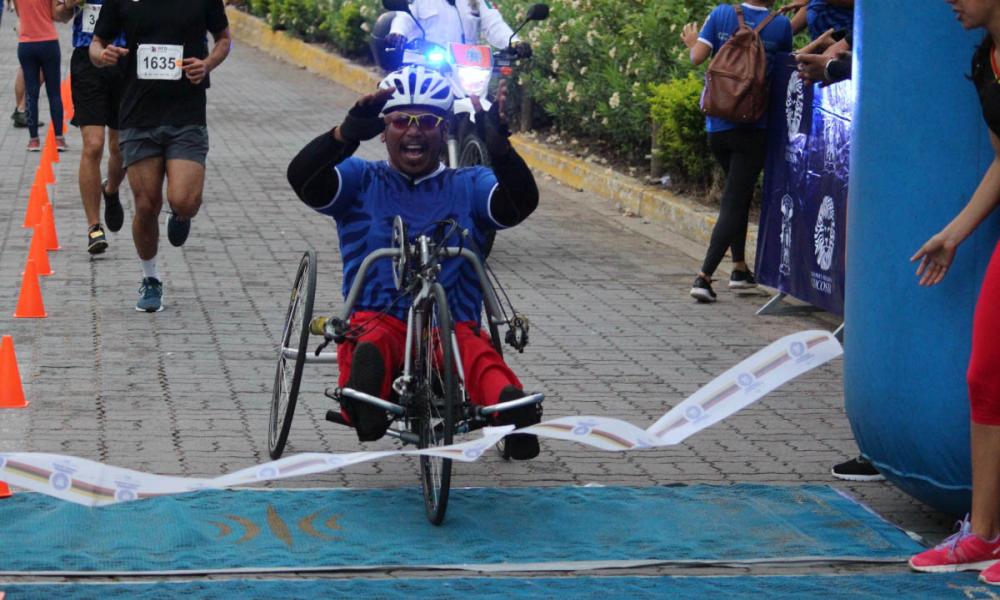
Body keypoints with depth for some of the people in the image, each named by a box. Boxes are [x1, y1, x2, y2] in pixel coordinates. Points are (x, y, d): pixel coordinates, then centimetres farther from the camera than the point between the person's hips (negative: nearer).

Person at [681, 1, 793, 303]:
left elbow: (698, 57, -7)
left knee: (738, 196, 23)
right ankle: (704, 276, -15)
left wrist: (692, 43, 15)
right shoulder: (780, 25, -5)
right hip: (753, 128, -4)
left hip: (717, 126, 4)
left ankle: (739, 267, 28)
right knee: (734, 203, -4)